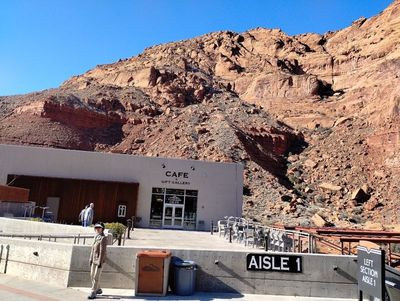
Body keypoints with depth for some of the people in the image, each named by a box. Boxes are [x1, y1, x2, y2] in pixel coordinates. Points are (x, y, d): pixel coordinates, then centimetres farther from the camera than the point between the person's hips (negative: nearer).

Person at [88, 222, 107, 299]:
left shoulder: (103, 238, -17)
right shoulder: (96, 237, 8)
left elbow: (103, 251, -20)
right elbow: (93, 249, 14)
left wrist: (100, 262, -21)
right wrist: (91, 259, 13)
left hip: (100, 260, -8)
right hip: (94, 260, 9)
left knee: (96, 277, -5)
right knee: (92, 276, 15)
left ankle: (93, 293, 5)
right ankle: (98, 290, 30)